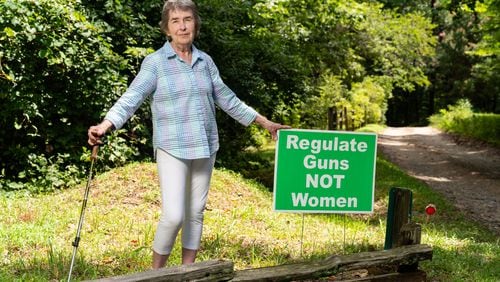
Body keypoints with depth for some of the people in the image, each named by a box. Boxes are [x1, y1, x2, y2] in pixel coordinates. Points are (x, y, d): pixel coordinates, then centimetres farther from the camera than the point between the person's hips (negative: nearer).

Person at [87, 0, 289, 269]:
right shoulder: (155, 62, -5)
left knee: (196, 213, 9)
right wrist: (106, 125, -33)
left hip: (205, 147, 5)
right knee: (173, 216, -12)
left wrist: (264, 122, 19)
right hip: (172, 149, -5)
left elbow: (226, 98, 17)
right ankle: (156, 272, 8)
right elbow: (131, 97, -16)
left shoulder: (205, 61, 9)